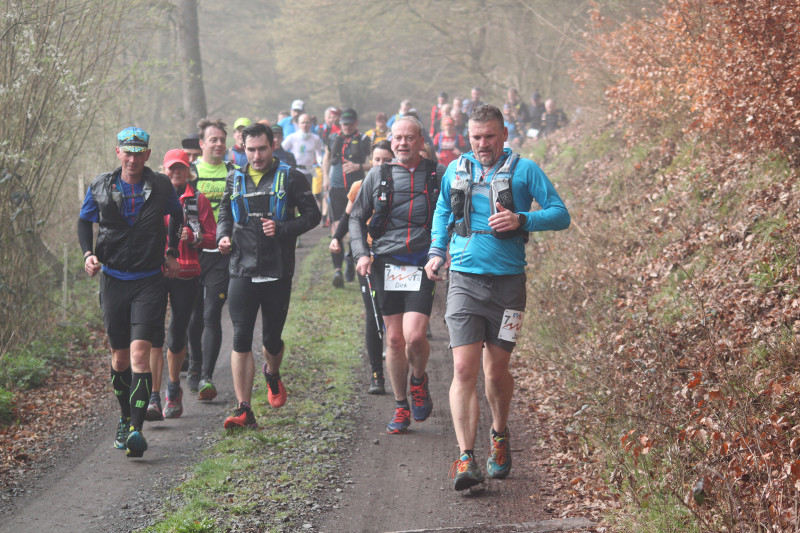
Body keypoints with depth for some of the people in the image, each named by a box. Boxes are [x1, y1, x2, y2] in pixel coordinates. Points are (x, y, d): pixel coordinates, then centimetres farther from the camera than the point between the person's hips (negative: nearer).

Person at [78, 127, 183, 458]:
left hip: (149, 280, -2)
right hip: (113, 278, 2)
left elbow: (176, 215, 18)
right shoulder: (101, 187, -1)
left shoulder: (161, 187, -2)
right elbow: (85, 221, 13)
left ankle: (136, 430, -20)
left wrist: (172, 253, 14)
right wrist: (88, 253, -4)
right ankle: (125, 419, 30)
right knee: (120, 357, 8)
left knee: (140, 352, -16)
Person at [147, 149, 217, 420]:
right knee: (154, 331, -13)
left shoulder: (199, 201, 7)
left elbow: (212, 239, 6)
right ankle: (153, 398, -16)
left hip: (186, 275, 1)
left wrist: (192, 236, -13)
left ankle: (174, 388, 32)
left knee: (178, 334, 8)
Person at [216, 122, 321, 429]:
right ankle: (244, 410, -8)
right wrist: (223, 236, -2)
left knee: (271, 339, 8)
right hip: (243, 270, 2)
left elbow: (312, 215, 1)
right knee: (241, 338, -8)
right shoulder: (235, 180, 10)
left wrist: (283, 229, -14)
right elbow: (224, 216, 20)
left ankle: (272, 375, 44)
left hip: (278, 272, -2)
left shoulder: (290, 178, 1)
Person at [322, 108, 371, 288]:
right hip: (336, 189, 1)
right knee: (336, 227, -11)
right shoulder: (333, 139, 10)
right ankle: (337, 269, -17)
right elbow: (326, 158, 25)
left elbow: (371, 164, -1)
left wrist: (358, 166, -20)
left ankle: (351, 262, 29)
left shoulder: (363, 141, 1)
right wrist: (325, 178, 14)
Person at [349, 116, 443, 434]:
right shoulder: (378, 176, 8)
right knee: (394, 339, 5)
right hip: (386, 264, 2)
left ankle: (419, 381, 17)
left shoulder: (438, 176, 4)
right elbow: (357, 218, 14)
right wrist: (361, 253, -1)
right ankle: (401, 408, 18)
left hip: (422, 265, -2)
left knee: (414, 336, -15)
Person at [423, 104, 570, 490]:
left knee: (496, 371, 8)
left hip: (507, 281, -1)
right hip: (465, 281, 1)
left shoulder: (524, 170, -1)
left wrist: (521, 221, -19)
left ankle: (499, 436, 35)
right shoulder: (456, 171, 10)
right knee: (464, 369, -11)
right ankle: (465, 458, -13)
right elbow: (443, 210, 29)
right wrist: (437, 251, 18)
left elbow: (560, 215, -3)